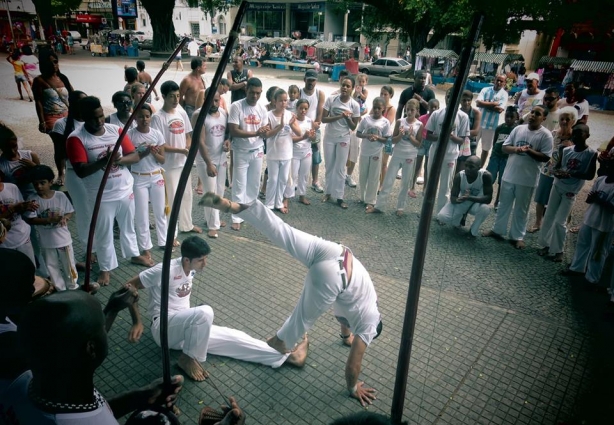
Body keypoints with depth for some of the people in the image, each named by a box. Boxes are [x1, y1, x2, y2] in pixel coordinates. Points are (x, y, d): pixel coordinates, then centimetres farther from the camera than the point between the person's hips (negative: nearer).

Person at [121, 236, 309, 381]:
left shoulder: (191, 270, 4)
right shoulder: (166, 270, -20)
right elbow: (129, 286, -15)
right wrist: (137, 322, -20)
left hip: (186, 327, 7)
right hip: (164, 327, -7)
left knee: (232, 337, -5)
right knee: (204, 312, -36)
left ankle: (287, 356, -6)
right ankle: (188, 358, -14)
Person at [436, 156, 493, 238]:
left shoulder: (485, 175, -27)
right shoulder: (459, 176, -23)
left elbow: (488, 198, -29)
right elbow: (453, 197, -21)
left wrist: (470, 197, -45)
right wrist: (457, 200, -47)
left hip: (477, 203, -1)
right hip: (461, 202, 1)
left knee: (485, 208, -37)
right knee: (442, 216, -22)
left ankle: (473, 231, -7)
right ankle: (460, 217, 15)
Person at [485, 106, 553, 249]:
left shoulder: (545, 135, -8)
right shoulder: (518, 129, 3)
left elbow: (546, 157, -11)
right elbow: (504, 147, 4)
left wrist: (529, 151, -23)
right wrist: (515, 149, -16)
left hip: (527, 179, -4)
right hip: (509, 175, 4)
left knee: (521, 209, 8)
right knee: (504, 204, 15)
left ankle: (517, 236, 19)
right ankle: (498, 230, 29)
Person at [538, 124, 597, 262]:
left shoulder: (591, 153, -10)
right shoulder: (566, 150, 0)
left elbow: (590, 175, -10)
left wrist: (571, 174, -24)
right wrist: (557, 172, -15)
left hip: (571, 192, -4)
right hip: (557, 187, 4)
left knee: (560, 222, -4)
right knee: (548, 217, 7)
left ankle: (558, 250, 10)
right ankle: (546, 245, 21)